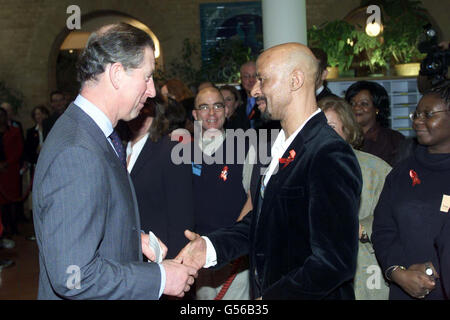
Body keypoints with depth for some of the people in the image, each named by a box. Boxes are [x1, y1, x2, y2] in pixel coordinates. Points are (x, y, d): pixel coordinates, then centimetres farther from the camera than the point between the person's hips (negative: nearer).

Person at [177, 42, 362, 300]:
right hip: (264, 292, 8)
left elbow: (335, 262, -27)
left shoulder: (331, 154, -23)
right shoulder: (281, 147, 7)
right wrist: (212, 246, -4)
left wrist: (269, 297, -20)